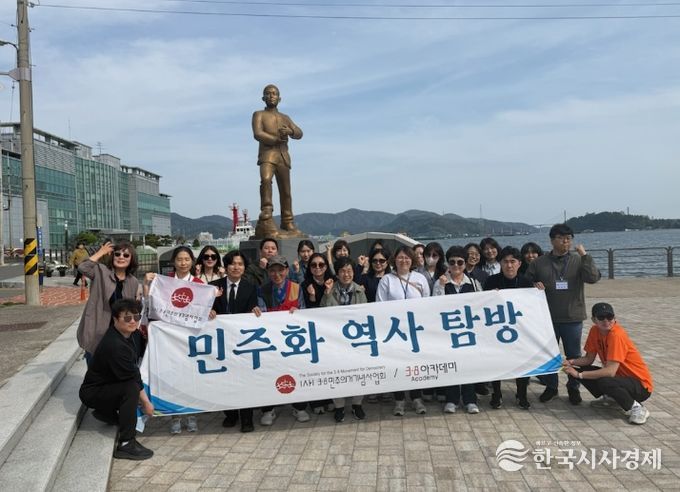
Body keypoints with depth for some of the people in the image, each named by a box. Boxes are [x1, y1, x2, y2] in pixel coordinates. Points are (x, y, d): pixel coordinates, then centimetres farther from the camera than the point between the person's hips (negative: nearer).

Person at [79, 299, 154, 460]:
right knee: (132, 389, -31)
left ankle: (107, 412, 23)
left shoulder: (124, 336, -1)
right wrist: (146, 402, -15)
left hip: (105, 385, 9)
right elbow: (132, 378, -24)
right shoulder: (115, 346, -29)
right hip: (92, 393, -9)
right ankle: (126, 444, -28)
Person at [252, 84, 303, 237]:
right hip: (267, 153, -5)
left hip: (283, 156, 5)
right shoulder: (259, 115, 10)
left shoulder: (285, 118, 24)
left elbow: (299, 134, 11)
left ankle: (288, 224, 11)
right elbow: (258, 134, -7)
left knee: (285, 191, 3)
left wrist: (289, 131, -11)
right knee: (266, 179, -31)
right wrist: (278, 139, -6)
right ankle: (266, 220, -37)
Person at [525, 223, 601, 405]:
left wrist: (584, 255, -21)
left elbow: (593, 278, -16)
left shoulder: (578, 260, -1)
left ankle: (573, 388, 26)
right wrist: (535, 287, -13)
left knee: (574, 355, 10)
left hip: (573, 317, -1)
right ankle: (551, 387, 27)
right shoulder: (539, 263, 2)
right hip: (548, 317, 1)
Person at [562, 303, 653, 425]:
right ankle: (609, 397, 10)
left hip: (640, 386, -7)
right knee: (579, 369, -7)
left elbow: (610, 371, -32)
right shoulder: (595, 331, -5)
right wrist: (571, 362, -16)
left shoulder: (616, 335, -27)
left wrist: (579, 375, -29)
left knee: (604, 382, -36)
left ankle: (636, 408, -11)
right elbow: (589, 359, 3)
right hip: (619, 376, 7)